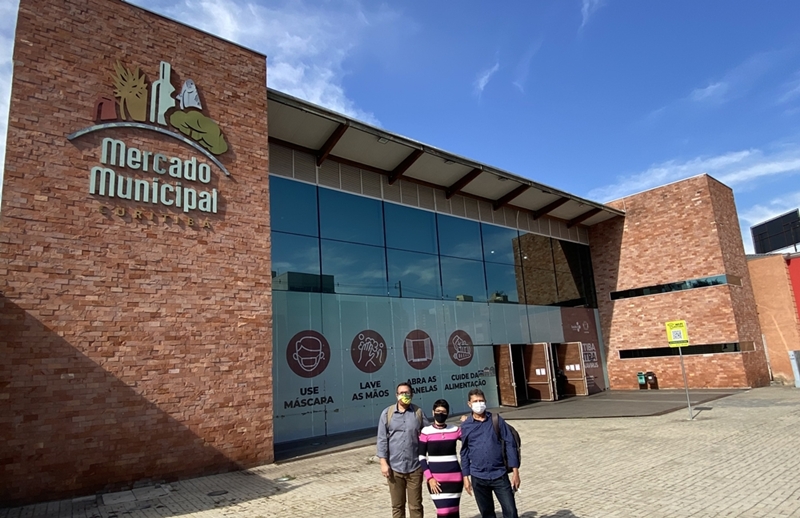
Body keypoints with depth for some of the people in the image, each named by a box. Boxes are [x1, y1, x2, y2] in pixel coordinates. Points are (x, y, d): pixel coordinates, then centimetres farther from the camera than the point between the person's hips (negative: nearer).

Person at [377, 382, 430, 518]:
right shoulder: (387, 413, -1)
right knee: (397, 506, 12)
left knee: (416, 505, 9)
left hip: (415, 467, 0)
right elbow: (382, 439, 0)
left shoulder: (418, 412, 0)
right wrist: (383, 462, -5)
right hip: (394, 467, 0)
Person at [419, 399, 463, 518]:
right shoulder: (426, 432, -5)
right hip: (436, 479, -3)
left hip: (455, 477, 3)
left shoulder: (455, 430, 3)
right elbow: (421, 457, -3)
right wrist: (429, 478, -9)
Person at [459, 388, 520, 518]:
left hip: (499, 474, -1)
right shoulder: (465, 426, 0)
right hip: (478, 477, 1)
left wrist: (515, 471, -5)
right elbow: (464, 452, 7)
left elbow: (509, 444, -1)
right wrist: (466, 477, 5)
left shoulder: (497, 420, -1)